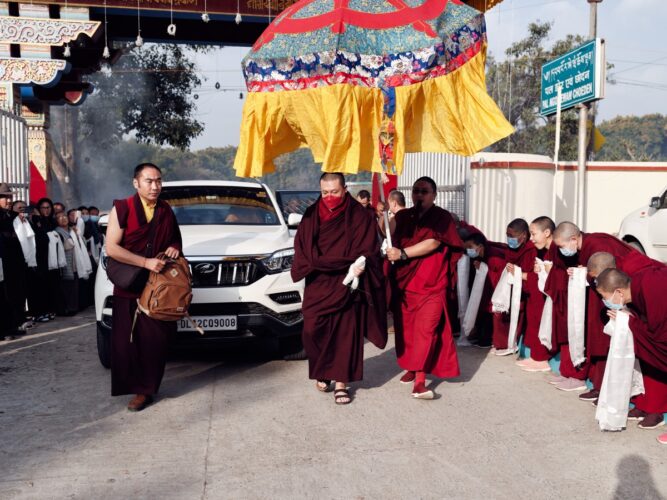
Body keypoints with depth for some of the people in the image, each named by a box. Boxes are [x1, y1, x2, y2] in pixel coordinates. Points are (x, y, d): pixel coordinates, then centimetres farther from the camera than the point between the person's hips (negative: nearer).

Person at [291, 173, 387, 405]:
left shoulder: (360, 216, 1)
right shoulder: (311, 215, 8)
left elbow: (368, 249, -4)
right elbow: (302, 248, 5)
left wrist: (358, 266, -24)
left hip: (346, 284, -2)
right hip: (317, 285, 2)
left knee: (345, 333, -1)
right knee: (313, 330, -2)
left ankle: (341, 382, 10)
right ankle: (321, 372, 22)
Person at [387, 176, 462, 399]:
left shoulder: (442, 217, -2)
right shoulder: (402, 217, 12)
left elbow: (432, 243, -15)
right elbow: (390, 240, 13)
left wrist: (402, 253, -21)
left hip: (431, 284, -4)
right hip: (403, 282, 4)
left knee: (425, 330, -12)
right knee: (405, 328, 8)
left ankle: (419, 379, -11)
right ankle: (411, 368, 27)